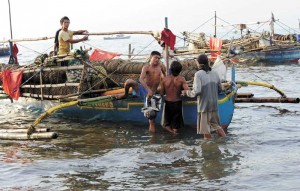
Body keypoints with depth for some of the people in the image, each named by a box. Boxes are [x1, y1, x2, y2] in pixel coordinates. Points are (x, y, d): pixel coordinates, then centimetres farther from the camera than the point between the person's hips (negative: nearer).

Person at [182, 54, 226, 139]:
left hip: (204, 105, -6)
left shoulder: (198, 74, -13)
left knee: (206, 130, 3)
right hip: (214, 105, 6)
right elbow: (220, 89, 12)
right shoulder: (215, 74, 4)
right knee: (216, 125, 19)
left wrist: (186, 92, -4)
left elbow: (197, 91, -20)